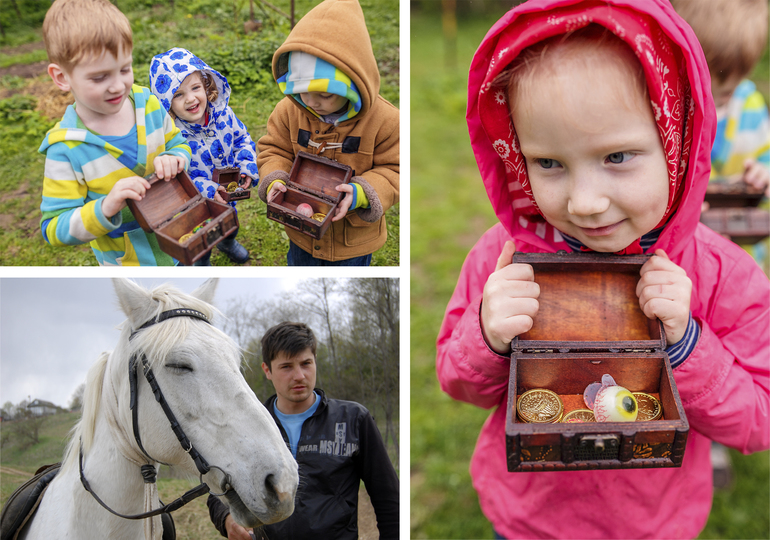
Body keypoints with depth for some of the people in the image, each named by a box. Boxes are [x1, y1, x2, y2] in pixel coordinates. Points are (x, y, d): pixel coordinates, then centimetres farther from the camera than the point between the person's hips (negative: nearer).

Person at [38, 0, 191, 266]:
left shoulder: (147, 104, -12)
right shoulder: (66, 149, -24)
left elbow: (179, 144, 6)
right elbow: (54, 229, -22)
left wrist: (173, 159, -19)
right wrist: (105, 208, -39)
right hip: (127, 262, -4)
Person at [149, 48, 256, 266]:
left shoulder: (222, 113, -20)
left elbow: (241, 138, -2)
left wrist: (247, 166, -17)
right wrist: (206, 189, -37)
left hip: (227, 195, 5)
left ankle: (228, 243, 70)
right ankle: (202, 264, 57)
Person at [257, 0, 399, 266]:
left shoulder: (384, 120, -24)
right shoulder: (290, 110, -14)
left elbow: (394, 170, -16)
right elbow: (274, 150, -1)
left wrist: (361, 193, -34)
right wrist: (275, 180, -23)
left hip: (353, 239, -3)